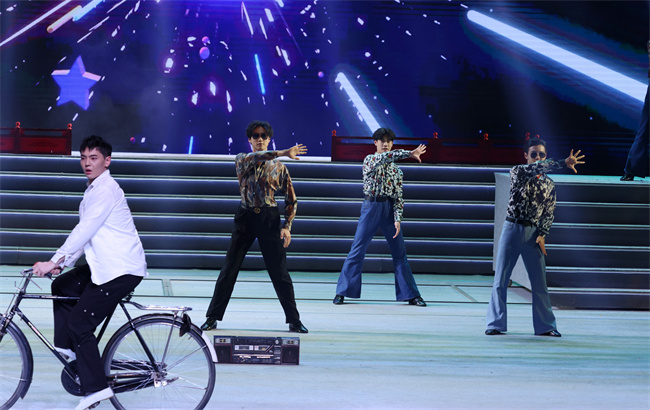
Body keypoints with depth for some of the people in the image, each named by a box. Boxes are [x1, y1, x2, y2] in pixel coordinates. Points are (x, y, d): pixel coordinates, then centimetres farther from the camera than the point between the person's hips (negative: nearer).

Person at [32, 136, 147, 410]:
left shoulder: (106, 190, -15)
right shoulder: (94, 189, 18)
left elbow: (84, 231, -22)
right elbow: (84, 234, 18)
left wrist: (53, 261, -21)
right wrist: (63, 263, 10)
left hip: (122, 269, -10)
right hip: (105, 265, 10)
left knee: (79, 323, -10)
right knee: (62, 285, 19)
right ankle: (67, 348, 23)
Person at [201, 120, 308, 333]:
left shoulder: (278, 167, 6)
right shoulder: (241, 160, 5)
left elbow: (291, 199, 7)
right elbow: (253, 158, -20)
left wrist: (287, 226, -4)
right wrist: (283, 153, -27)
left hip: (269, 219, -1)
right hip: (245, 218, 1)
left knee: (279, 272, -1)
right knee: (229, 269, 3)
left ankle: (294, 320, 7)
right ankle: (213, 317, 12)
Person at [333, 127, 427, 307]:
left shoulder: (396, 170, 12)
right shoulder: (369, 160, 3)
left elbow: (398, 196, 6)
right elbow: (383, 157, -21)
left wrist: (397, 219, -8)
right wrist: (409, 153, -26)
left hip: (389, 209, 3)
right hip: (371, 207, -3)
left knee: (399, 252, 4)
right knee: (357, 250, -4)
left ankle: (411, 295, 8)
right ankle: (342, 292, 1)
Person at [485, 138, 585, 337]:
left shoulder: (549, 185, 9)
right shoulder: (517, 173, -2)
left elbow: (549, 213, 9)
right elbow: (534, 168, -22)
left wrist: (542, 235, -6)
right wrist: (563, 163, -28)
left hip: (533, 233, 2)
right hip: (512, 229, -2)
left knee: (539, 282, 2)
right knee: (500, 280, -1)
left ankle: (545, 326, 8)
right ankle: (496, 325, 4)